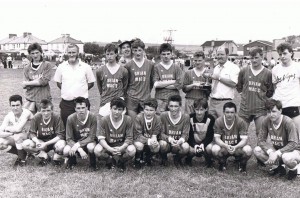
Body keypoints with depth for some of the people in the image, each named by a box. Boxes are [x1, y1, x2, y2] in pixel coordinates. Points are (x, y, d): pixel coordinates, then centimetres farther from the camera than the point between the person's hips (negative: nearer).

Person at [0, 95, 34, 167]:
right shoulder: (9, 116, -9)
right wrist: (11, 133, -29)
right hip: (17, 139, 5)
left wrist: (7, 128, -17)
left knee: (17, 136, -34)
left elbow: (18, 129, -35)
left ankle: (22, 159, -11)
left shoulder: (26, 113, -24)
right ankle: (22, 154, 5)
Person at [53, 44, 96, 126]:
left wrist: (81, 90, -1)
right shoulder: (61, 67, 6)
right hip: (66, 103, 2)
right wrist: (66, 91, 3)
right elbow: (58, 82, 14)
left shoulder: (86, 67, 1)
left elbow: (91, 83, 7)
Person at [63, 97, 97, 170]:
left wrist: (77, 145, -31)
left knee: (91, 147, -36)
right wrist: (80, 150, -30)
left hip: (88, 142, -1)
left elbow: (91, 137, -19)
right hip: (74, 142, 1)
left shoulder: (93, 117, -21)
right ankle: (72, 161, 10)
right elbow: (69, 139, -16)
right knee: (66, 151, -29)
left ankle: (93, 164, -1)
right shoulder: (71, 118, -18)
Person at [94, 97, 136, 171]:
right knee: (97, 150, -30)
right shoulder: (104, 120, -15)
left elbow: (129, 138, -13)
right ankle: (110, 160, 5)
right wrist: (110, 149, -33)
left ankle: (121, 162, 5)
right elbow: (101, 138, -16)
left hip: (122, 145, 0)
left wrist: (121, 148, -32)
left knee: (132, 150, -31)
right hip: (108, 145, 0)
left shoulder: (128, 120, -15)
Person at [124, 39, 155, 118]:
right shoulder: (128, 65, -2)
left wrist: (147, 91, 10)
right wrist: (129, 92, 5)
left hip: (146, 98, 2)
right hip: (132, 99, -2)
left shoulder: (150, 64, 4)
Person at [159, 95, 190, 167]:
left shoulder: (185, 117, -8)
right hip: (167, 141, -1)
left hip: (179, 143, 1)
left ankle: (177, 158, 6)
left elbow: (185, 134, -11)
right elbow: (161, 133, -12)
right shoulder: (163, 116, -11)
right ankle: (164, 158, 3)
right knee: (163, 144, -36)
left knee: (186, 147, -33)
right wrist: (169, 139, -33)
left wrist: (180, 140, -35)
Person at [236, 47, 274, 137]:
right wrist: (245, 95, 9)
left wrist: (262, 96, 1)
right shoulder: (244, 71, 4)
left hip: (260, 109, -2)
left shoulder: (268, 73, -1)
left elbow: (270, 92, 8)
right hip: (244, 108, 2)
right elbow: (239, 87, 16)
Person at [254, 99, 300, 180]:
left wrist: (277, 153, -33)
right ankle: (279, 167, 2)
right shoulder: (266, 121, -11)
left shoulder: (288, 122, -24)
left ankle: (293, 170, -2)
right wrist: (270, 152, -27)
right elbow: (261, 140, -9)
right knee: (257, 150, -17)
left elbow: (293, 144, -27)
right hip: (276, 149, 5)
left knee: (287, 158, -40)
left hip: (293, 150, -5)